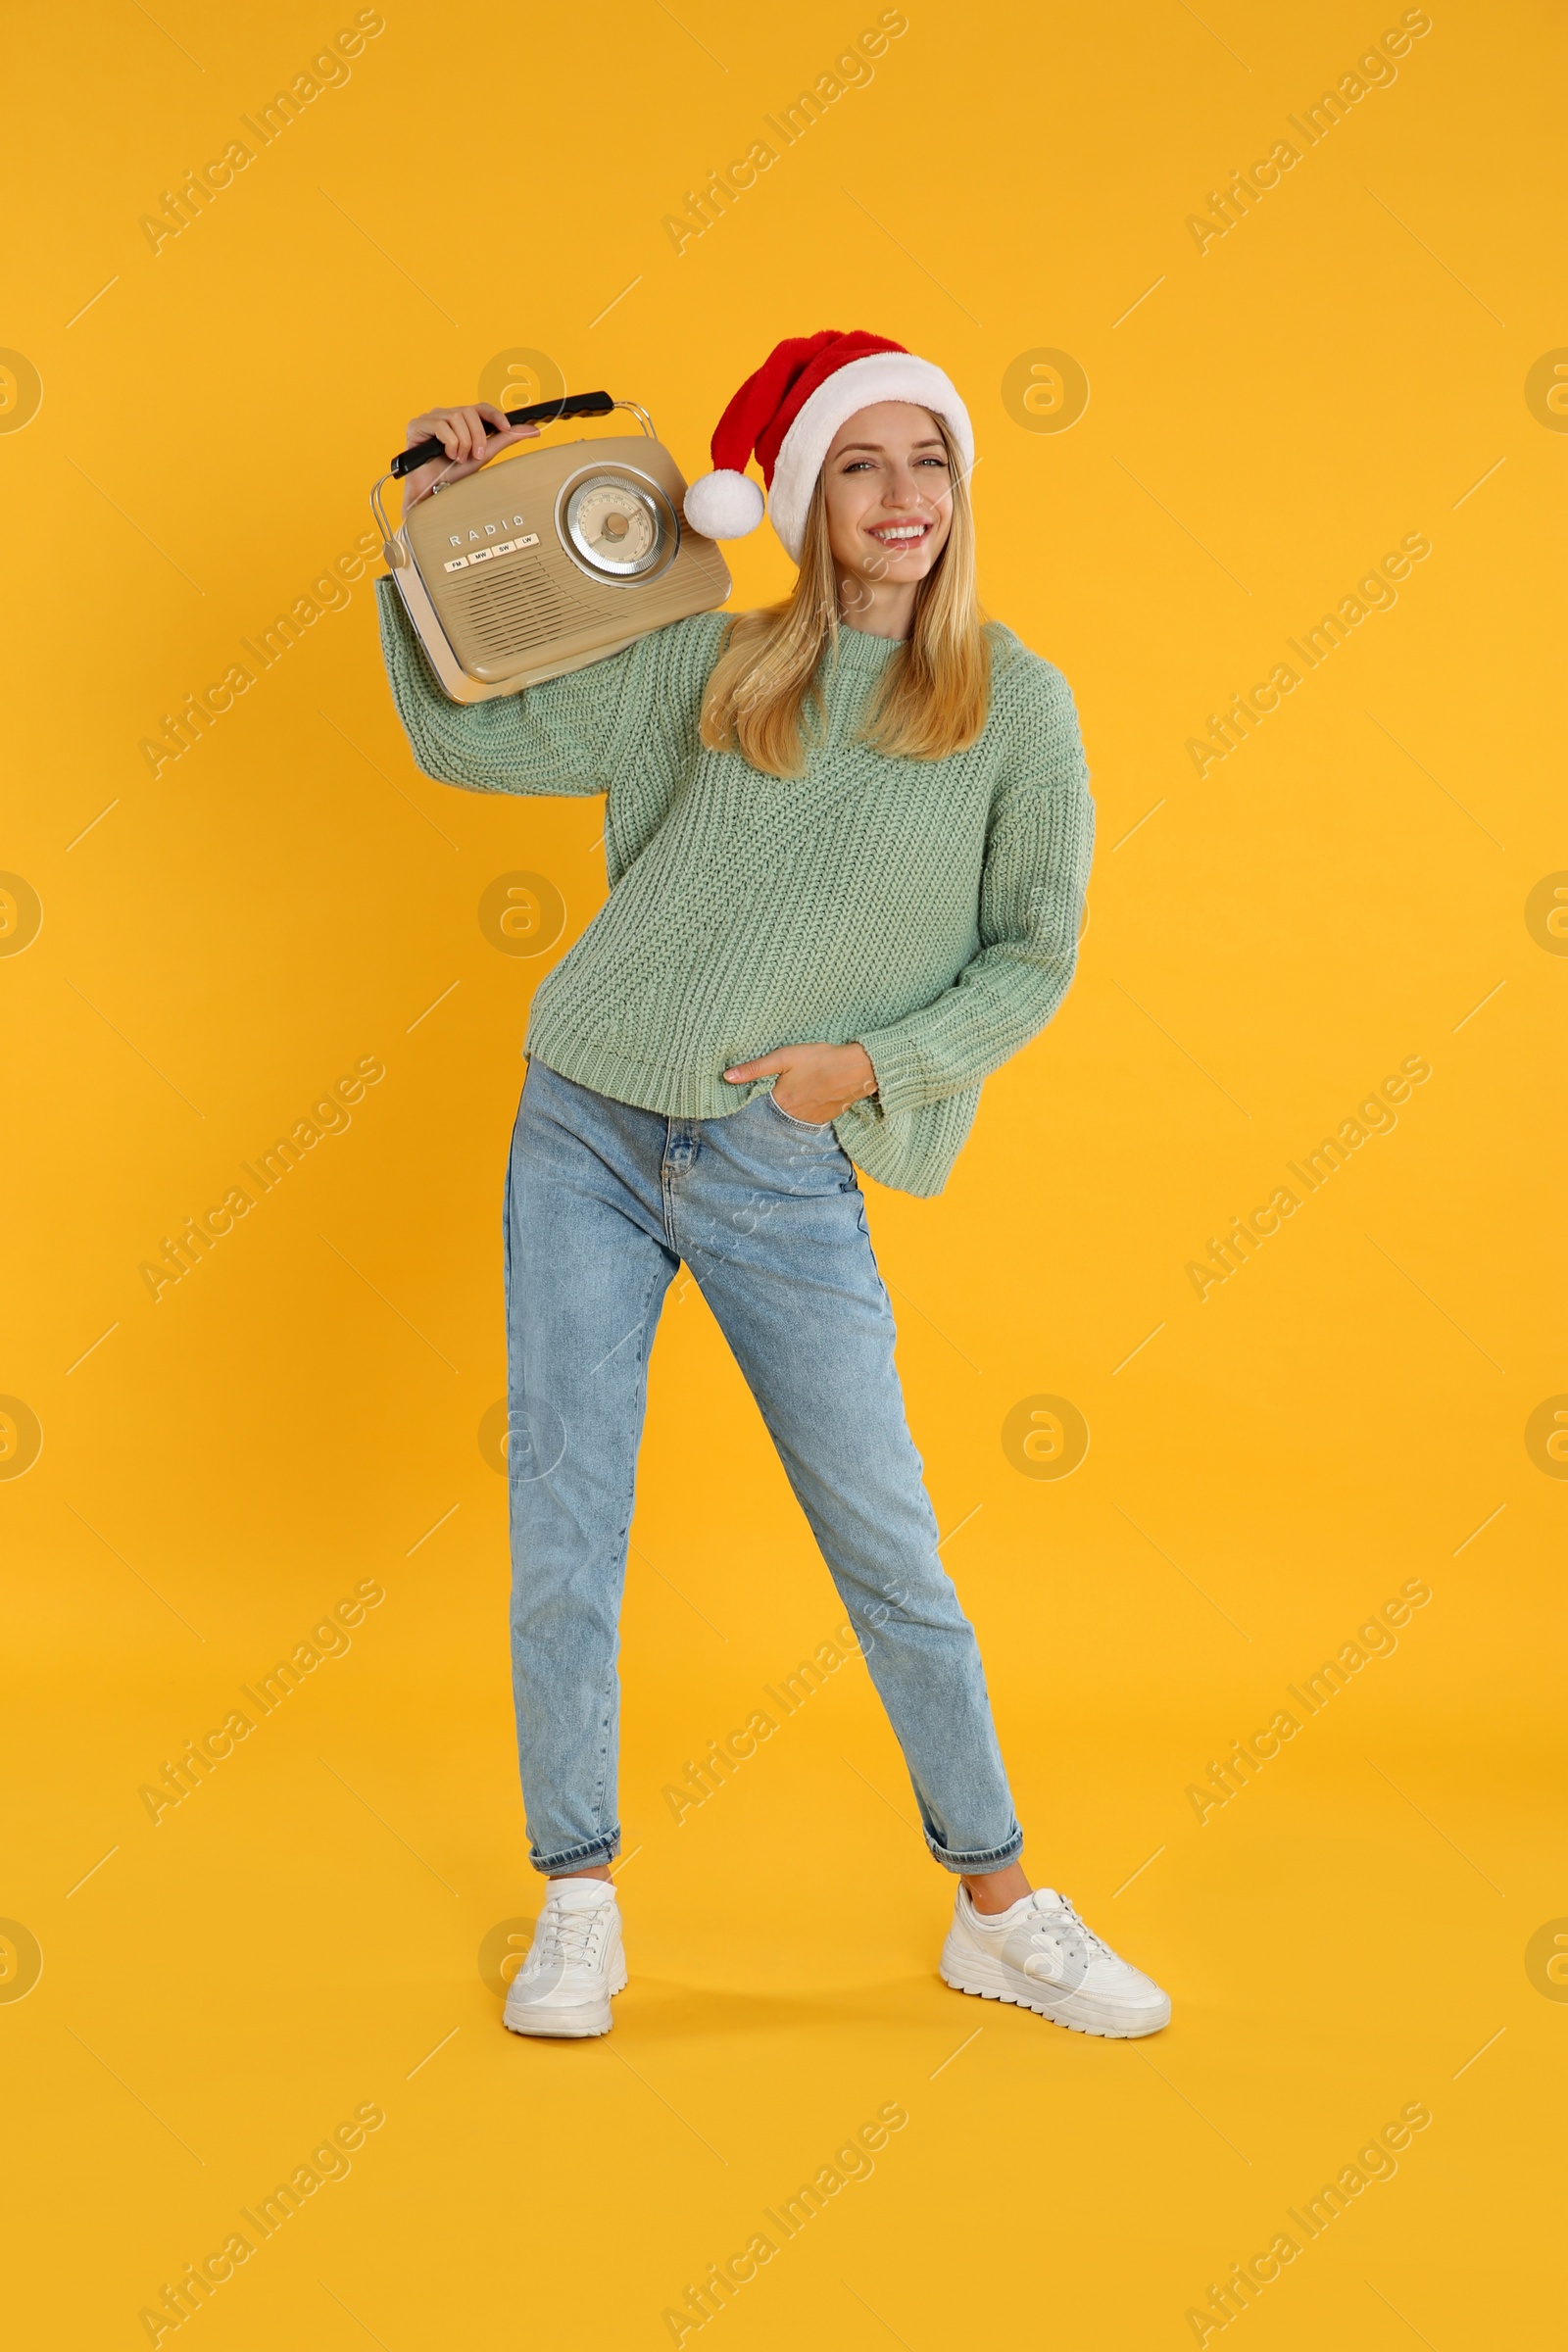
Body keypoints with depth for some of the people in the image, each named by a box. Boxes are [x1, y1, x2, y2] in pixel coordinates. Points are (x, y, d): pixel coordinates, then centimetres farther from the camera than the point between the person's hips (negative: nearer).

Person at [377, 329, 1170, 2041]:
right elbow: (460, 741, 10)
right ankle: (577, 1908, 19)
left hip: (784, 1176, -2)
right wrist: (435, 537, 5)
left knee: (891, 1553, 3)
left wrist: (870, 1062, -12)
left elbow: (1033, 958, 0)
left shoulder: (1017, 705, -1)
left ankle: (1001, 1914, 20)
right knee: (561, 1520, 3)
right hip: (585, 1130, 2)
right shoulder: (705, 666, 5)